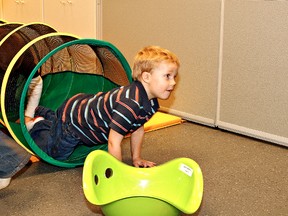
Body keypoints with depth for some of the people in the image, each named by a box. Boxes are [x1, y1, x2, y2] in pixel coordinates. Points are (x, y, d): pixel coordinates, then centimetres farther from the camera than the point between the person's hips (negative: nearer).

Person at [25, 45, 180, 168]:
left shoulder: (151, 103, -13)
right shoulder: (129, 104, -43)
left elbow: (138, 128, 3)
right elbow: (113, 142, -39)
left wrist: (136, 158, 7)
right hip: (71, 116, -9)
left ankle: (43, 113, 49)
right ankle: (37, 123, 22)